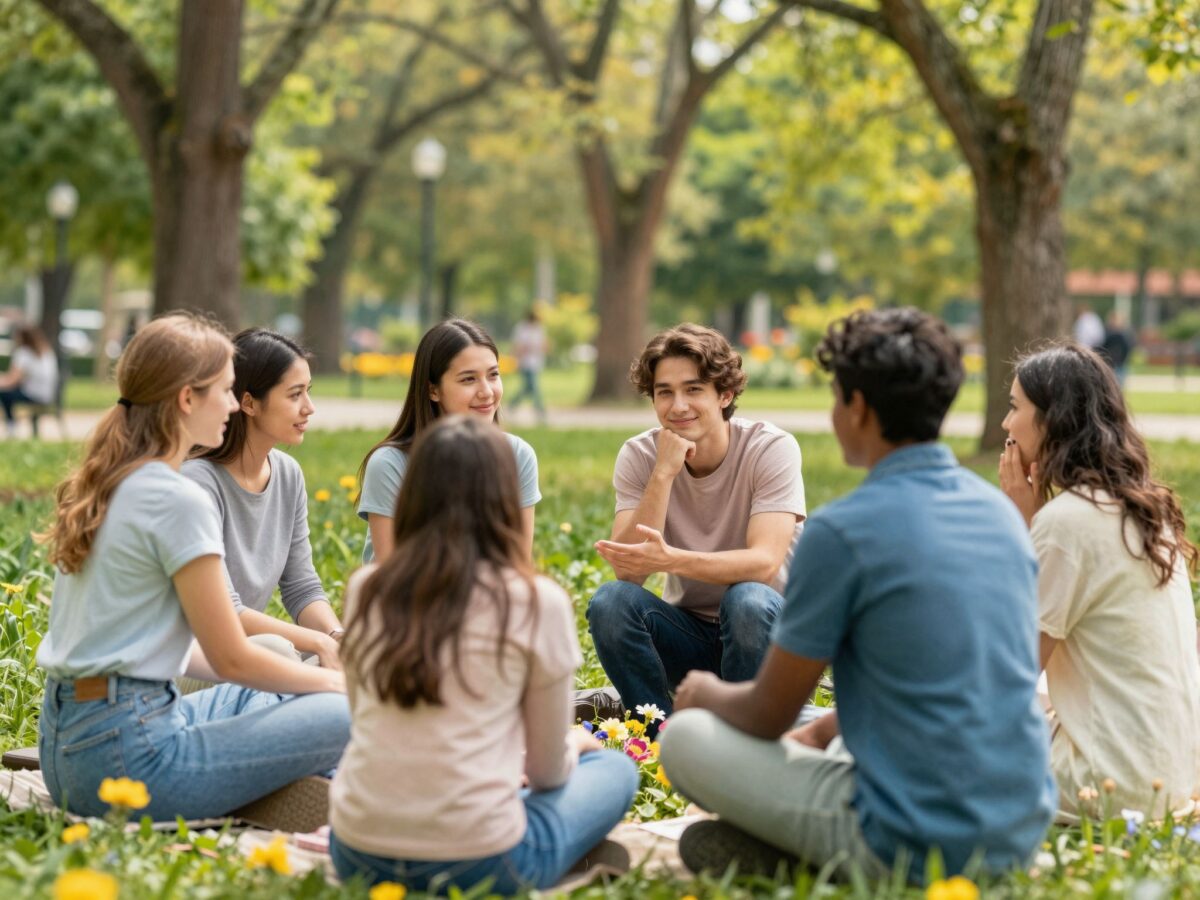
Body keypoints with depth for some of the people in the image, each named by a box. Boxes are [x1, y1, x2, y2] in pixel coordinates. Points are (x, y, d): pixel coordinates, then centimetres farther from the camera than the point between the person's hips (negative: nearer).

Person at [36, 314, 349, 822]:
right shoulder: (179, 501, -14)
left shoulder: (99, 484, 12)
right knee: (347, 717, -8)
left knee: (266, 698, 25)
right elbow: (232, 659, -10)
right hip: (127, 753, -9)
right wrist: (333, 681, 8)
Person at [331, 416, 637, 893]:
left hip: (357, 853, 1)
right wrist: (572, 745, 26)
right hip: (478, 864, -1)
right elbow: (546, 772, 1)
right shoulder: (538, 603, -10)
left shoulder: (365, 590, 1)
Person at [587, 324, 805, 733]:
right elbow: (629, 572, -18)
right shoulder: (639, 456, -7)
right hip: (689, 633, 3)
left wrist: (671, 560, -42)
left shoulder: (773, 448, -15)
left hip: (764, 627, -2)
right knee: (609, 601, -24)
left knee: (747, 600, -35)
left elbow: (765, 562, -27)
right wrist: (664, 473, -27)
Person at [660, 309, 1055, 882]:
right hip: (1023, 832, 7)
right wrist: (823, 730, 27)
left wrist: (704, 693, 18)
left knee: (687, 738, 7)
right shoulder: (1001, 511, 7)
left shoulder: (840, 532, -15)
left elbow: (768, 715, -4)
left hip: (916, 848, -7)